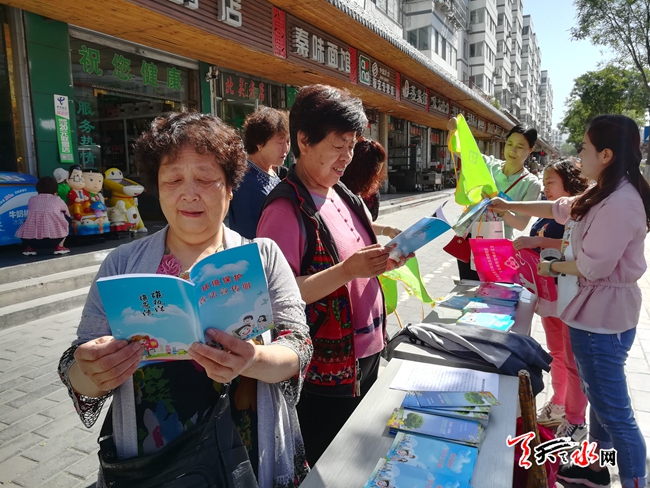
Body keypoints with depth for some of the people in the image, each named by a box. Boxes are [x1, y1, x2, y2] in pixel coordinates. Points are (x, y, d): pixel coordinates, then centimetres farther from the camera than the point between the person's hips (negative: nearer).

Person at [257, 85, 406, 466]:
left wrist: (384, 259, -4)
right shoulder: (286, 210, -19)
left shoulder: (344, 196, 6)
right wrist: (347, 270, -29)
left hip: (366, 355, 8)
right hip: (327, 372, -8)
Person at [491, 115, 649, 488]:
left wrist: (552, 268, -6)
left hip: (601, 319, -11)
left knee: (614, 411, 2)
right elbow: (559, 209, 21)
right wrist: (509, 206, 23)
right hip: (596, 315, 11)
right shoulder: (602, 195, 8)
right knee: (600, 398, 23)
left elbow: (592, 266, -24)